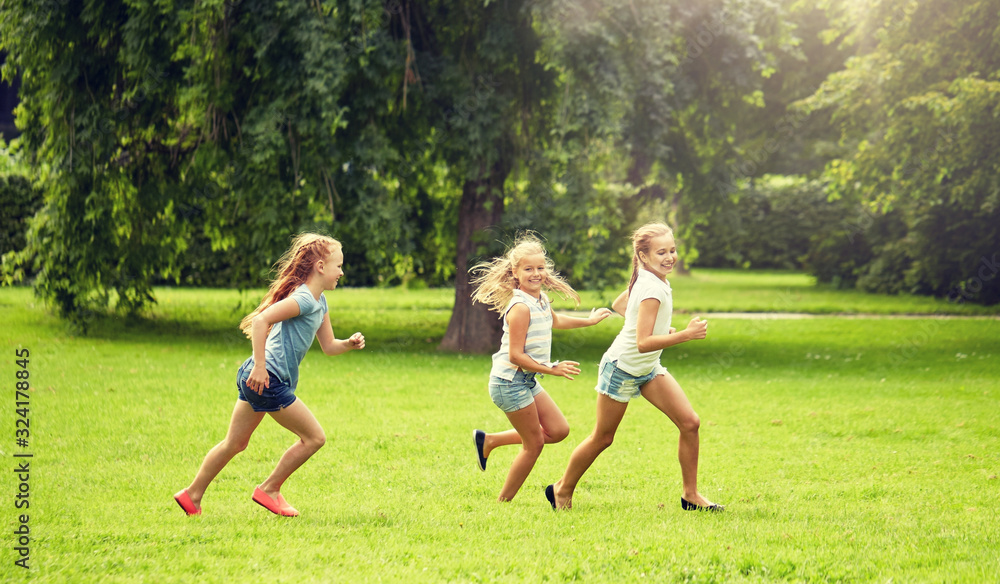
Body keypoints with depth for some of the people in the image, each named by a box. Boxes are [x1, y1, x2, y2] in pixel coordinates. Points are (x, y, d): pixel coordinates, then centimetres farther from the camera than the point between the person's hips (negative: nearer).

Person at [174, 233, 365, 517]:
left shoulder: (319, 302, 15)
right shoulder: (303, 298, -16)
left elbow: (328, 345, 24)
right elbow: (261, 321, -26)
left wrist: (349, 344, 3)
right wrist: (260, 366, -28)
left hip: (256, 378, 10)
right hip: (267, 378, -10)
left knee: (235, 443, 17)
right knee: (314, 437, -2)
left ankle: (192, 496, 23)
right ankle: (269, 490, 9)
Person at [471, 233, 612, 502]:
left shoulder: (541, 299, 7)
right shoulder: (521, 307, -22)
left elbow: (553, 320, 32)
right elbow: (515, 355, -24)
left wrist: (589, 321, 42)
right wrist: (552, 369, -24)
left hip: (527, 381, 9)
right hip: (510, 382, -9)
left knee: (558, 430, 11)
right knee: (534, 444, -2)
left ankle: (489, 441, 17)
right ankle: (503, 501, 11)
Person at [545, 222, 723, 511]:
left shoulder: (645, 280, 1)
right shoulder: (652, 288, -27)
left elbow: (618, 304, 19)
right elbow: (643, 343, -33)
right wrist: (685, 335, -36)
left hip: (649, 369, 9)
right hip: (622, 368, -9)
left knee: (690, 422, -4)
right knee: (602, 438, 6)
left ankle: (690, 495, 4)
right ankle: (562, 490, 27)